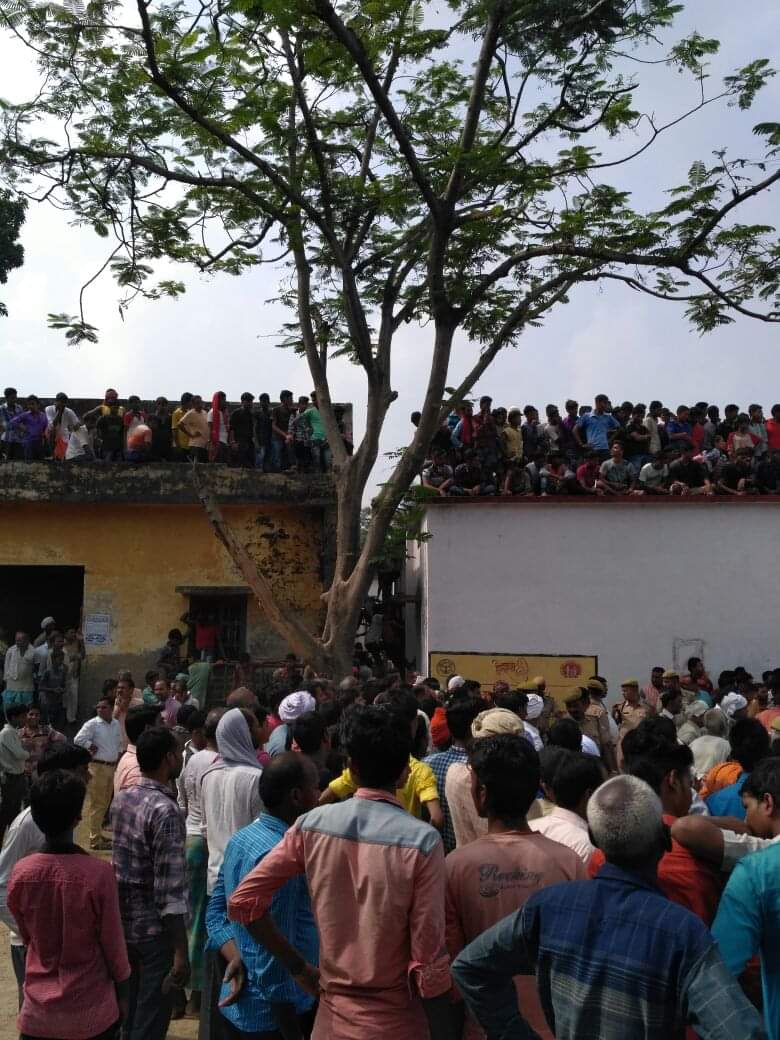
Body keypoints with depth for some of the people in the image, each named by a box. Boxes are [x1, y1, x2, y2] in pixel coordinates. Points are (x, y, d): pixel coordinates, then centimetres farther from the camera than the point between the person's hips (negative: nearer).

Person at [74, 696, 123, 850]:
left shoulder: (116, 725, 10)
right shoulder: (92, 724, -9)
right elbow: (78, 739, -15)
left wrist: (118, 754, 10)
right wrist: (91, 747, -10)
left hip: (112, 767, 7)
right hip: (98, 767, -7)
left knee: (105, 803, 15)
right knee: (97, 804, -4)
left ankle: (98, 835, 27)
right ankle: (95, 840, 2)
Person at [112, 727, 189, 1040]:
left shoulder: (121, 799, 0)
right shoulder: (165, 810, -24)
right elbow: (170, 892, -26)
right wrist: (181, 952, -23)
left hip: (124, 921, 8)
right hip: (154, 929, -8)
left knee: (133, 1008, 23)